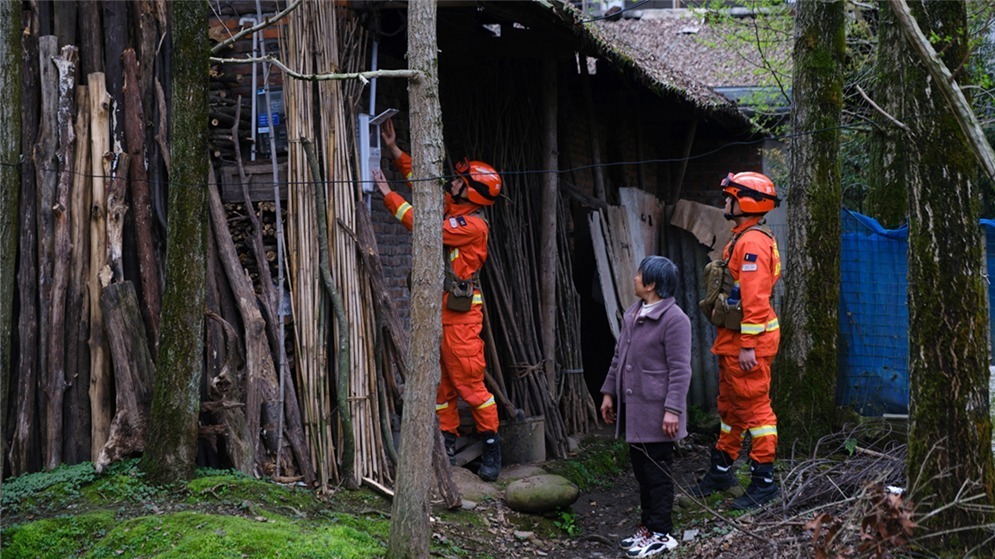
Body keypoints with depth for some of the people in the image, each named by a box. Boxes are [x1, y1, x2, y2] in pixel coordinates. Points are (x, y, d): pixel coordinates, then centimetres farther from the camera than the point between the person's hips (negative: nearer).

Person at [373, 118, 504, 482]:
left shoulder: (473, 224, -14)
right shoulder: (452, 209, 12)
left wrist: (388, 194, -15)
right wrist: (394, 150, 12)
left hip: (461, 311, -9)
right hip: (438, 307, 9)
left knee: (469, 381, -7)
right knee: (438, 379, 9)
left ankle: (491, 445, 2)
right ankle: (447, 441, 14)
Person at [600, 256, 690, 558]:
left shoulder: (674, 319, -16)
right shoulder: (632, 314, 12)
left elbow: (680, 370, -18)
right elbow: (619, 356, 20)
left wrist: (672, 410, -21)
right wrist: (609, 392, 18)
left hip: (656, 413, -8)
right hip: (633, 409, 8)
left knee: (657, 474, -1)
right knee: (641, 471, 16)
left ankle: (662, 534, 7)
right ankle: (648, 526, 26)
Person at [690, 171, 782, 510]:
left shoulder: (753, 243, -17)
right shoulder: (741, 240, 17)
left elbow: (755, 298, -23)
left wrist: (748, 346, -25)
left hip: (748, 341, -11)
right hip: (732, 341, 11)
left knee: (754, 406, -7)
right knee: (730, 406, 18)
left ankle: (764, 480, -3)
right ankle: (721, 471, 29)